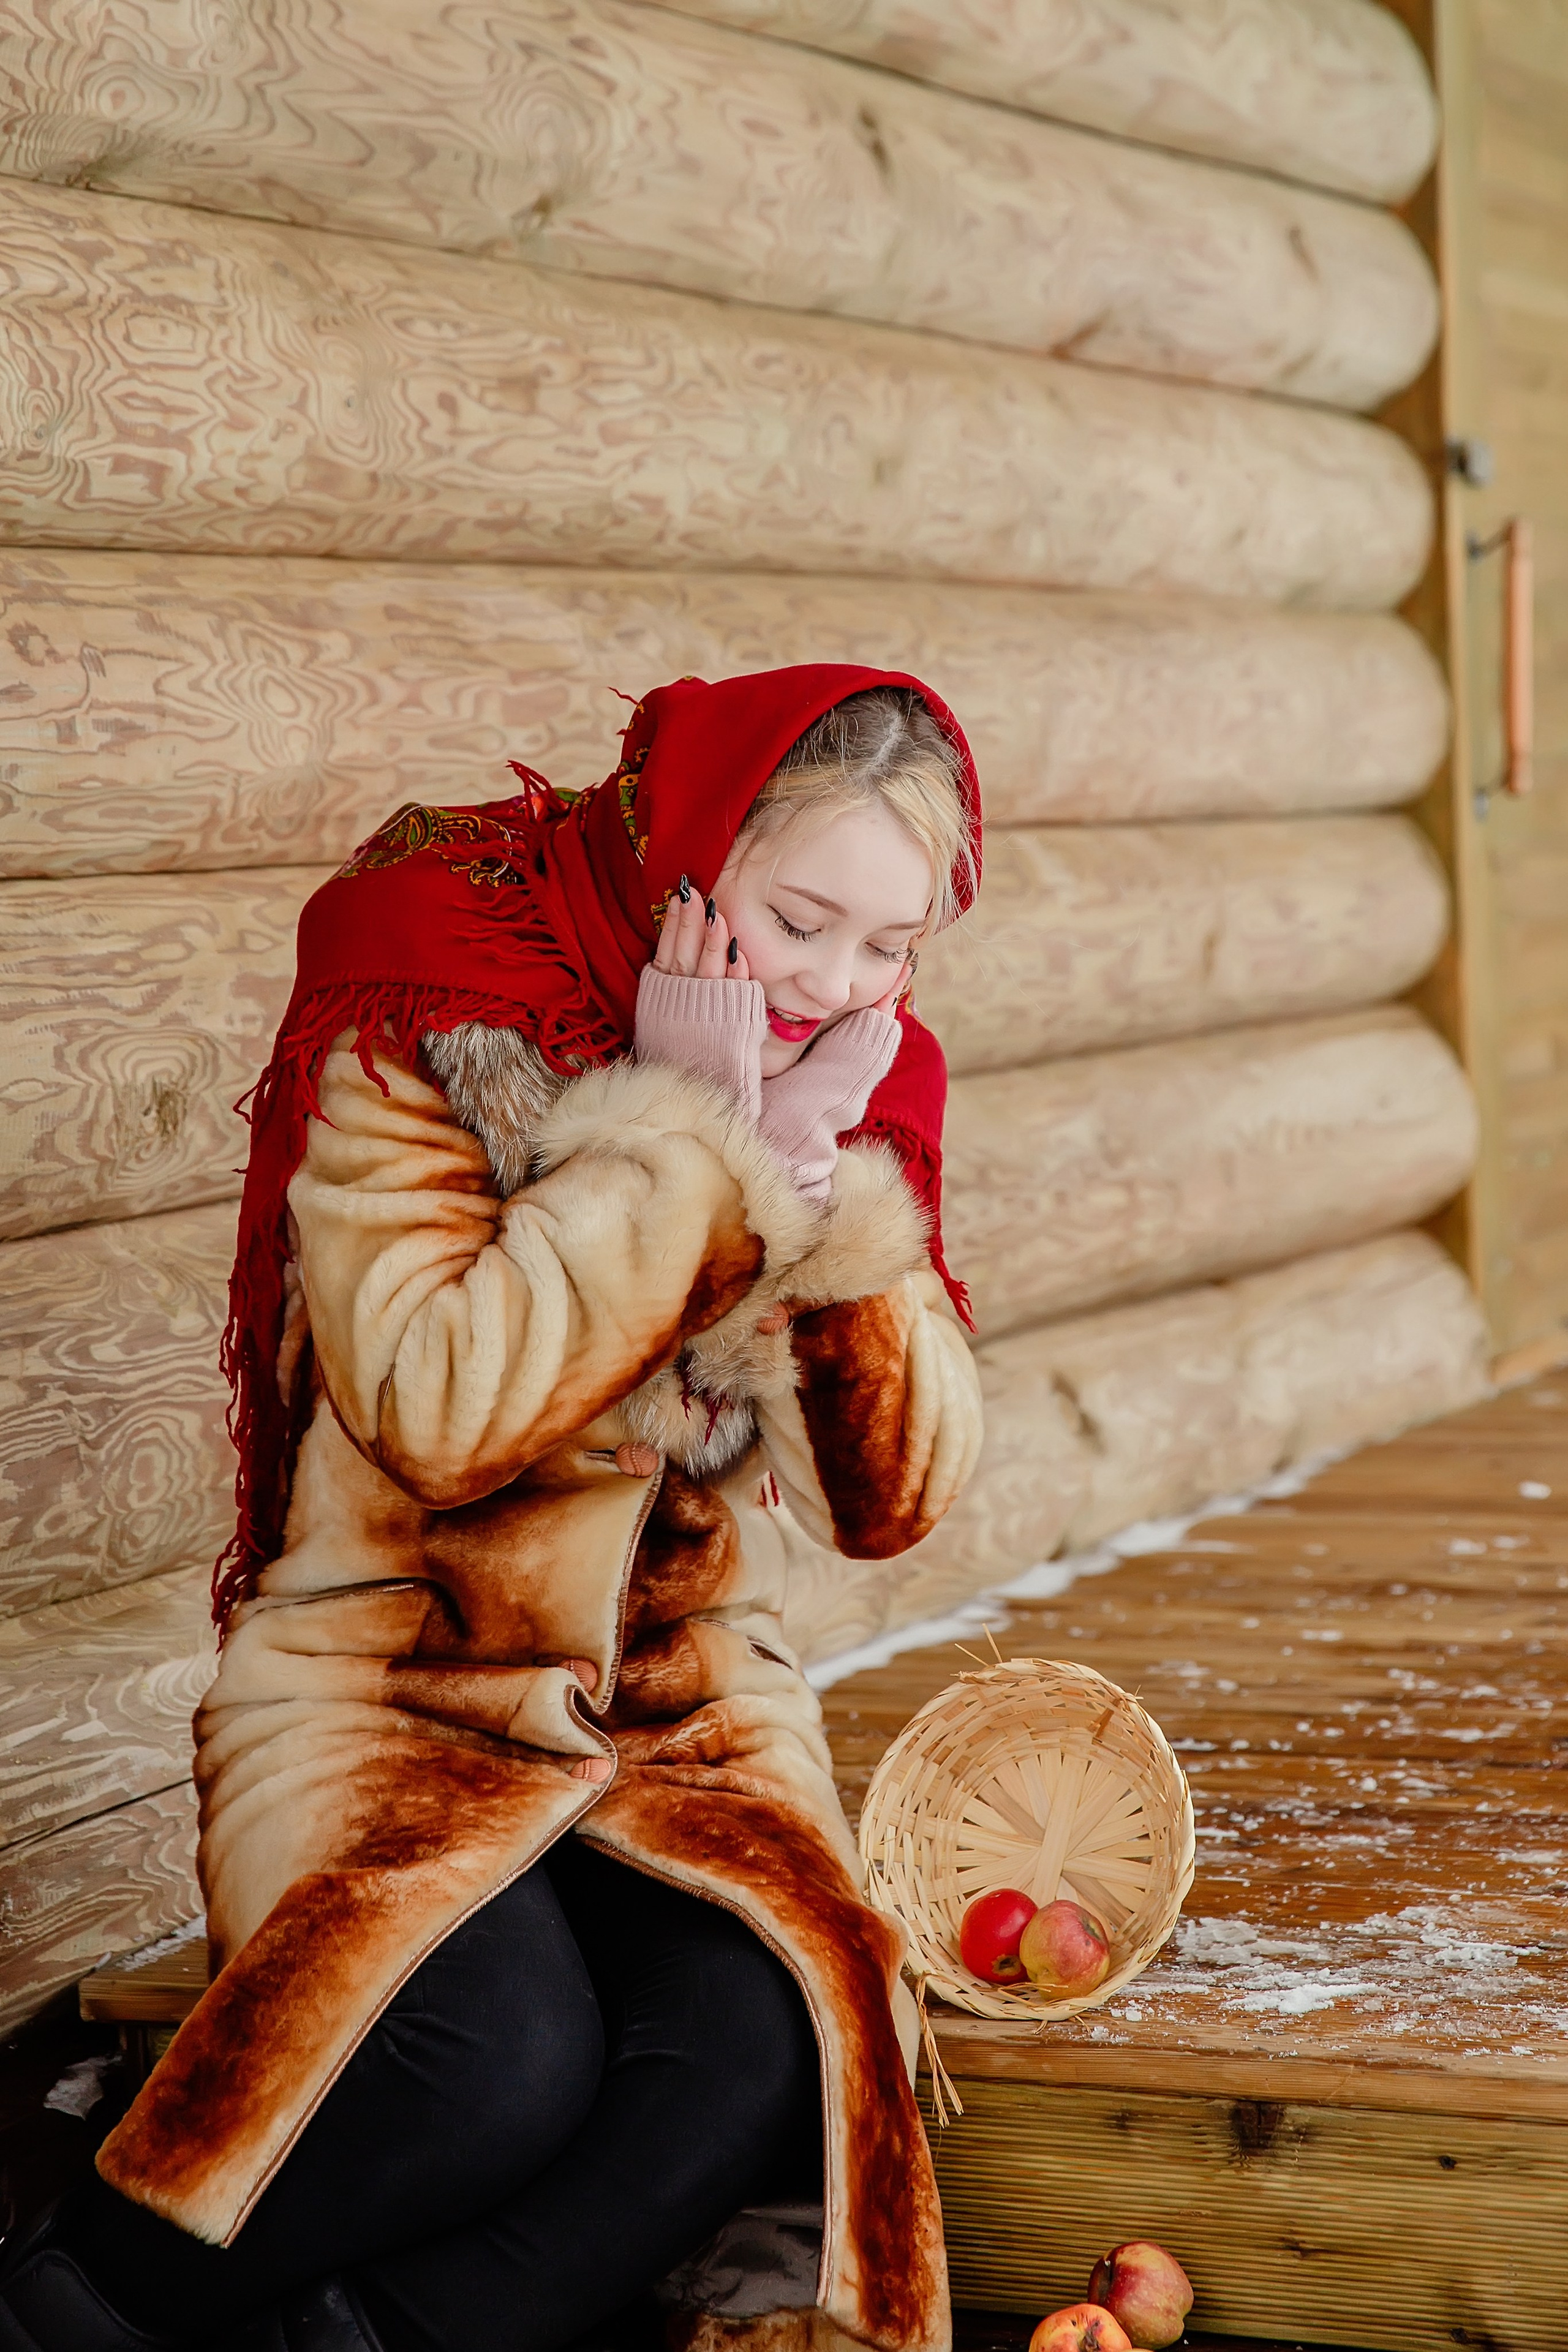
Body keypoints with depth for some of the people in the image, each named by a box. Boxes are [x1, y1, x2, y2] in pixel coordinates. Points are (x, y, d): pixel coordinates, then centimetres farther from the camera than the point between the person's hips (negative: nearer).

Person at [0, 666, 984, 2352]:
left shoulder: (866, 1082, 5)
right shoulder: (435, 1014, -10)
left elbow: (895, 1496, 1)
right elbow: (435, 1410, -23)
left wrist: (820, 1191, -12)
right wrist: (686, 1137, -19)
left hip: (691, 1714, 4)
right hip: (392, 1697, -4)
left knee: (756, 2050, -29)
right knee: (502, 2057, -33)